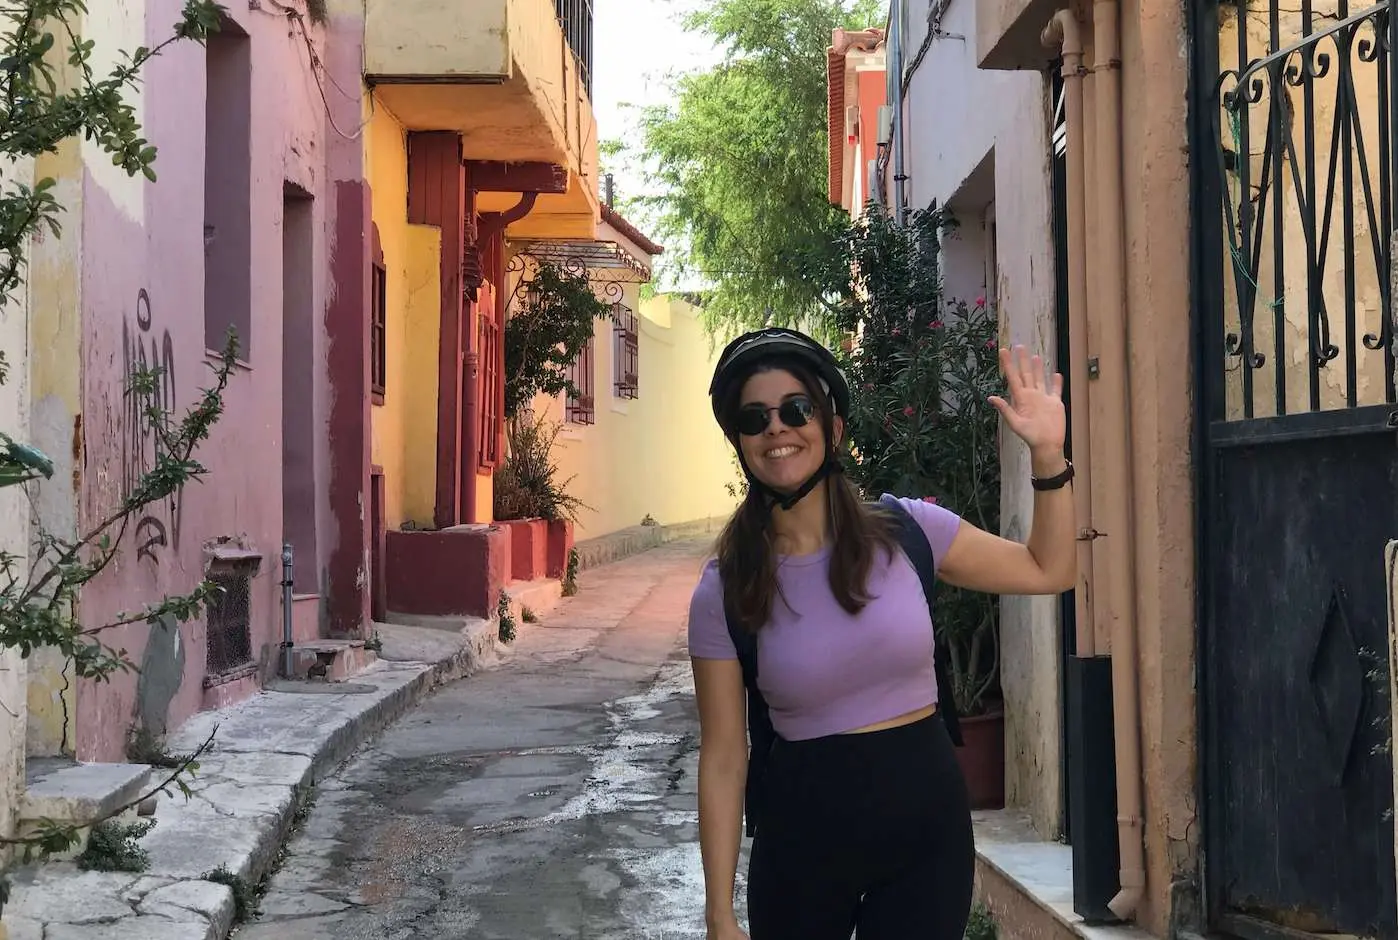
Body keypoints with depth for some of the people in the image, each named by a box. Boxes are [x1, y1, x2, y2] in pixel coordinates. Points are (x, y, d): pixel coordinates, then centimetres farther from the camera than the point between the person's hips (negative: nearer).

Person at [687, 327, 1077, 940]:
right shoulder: (722, 593, -7)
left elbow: (1049, 572, 8)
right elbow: (723, 759, -5)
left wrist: (1047, 454, -5)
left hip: (927, 824, 1)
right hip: (802, 838, -1)